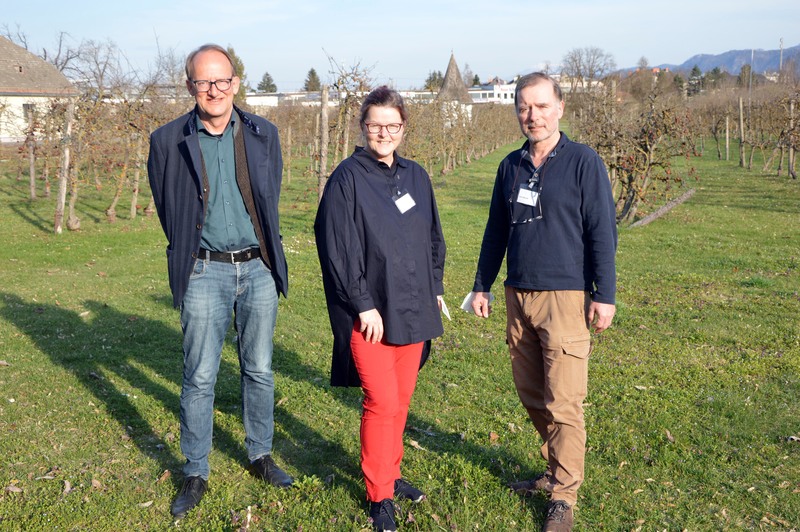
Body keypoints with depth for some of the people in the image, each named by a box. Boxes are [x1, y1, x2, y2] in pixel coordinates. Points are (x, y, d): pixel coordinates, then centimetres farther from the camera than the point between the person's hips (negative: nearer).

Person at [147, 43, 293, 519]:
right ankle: (196, 474, 18)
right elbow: (168, 211, 6)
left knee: (260, 370, 12)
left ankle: (261, 456, 30)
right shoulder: (169, 140, -5)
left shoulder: (264, 134, 2)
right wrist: (189, 254, 11)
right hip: (205, 271, -2)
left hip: (258, 268, 2)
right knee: (199, 378, 3)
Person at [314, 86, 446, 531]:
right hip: (371, 313, -6)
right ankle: (380, 495, 11)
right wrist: (363, 305, -15)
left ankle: (391, 474, 31)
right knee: (382, 402, -5)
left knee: (401, 399, 14)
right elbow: (338, 248, -13)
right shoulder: (348, 178, -8)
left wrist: (435, 288, 13)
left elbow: (433, 238, 18)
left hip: (414, 310, 6)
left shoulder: (416, 176, 10)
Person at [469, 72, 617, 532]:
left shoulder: (583, 162, -5)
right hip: (519, 296, 6)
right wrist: (482, 285, 17)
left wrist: (605, 295, -11)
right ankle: (556, 471, 31)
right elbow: (496, 230, 18)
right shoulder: (511, 166, 11)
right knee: (532, 396, 13)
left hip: (565, 297, -6)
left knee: (563, 403, -3)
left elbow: (602, 232, -7)